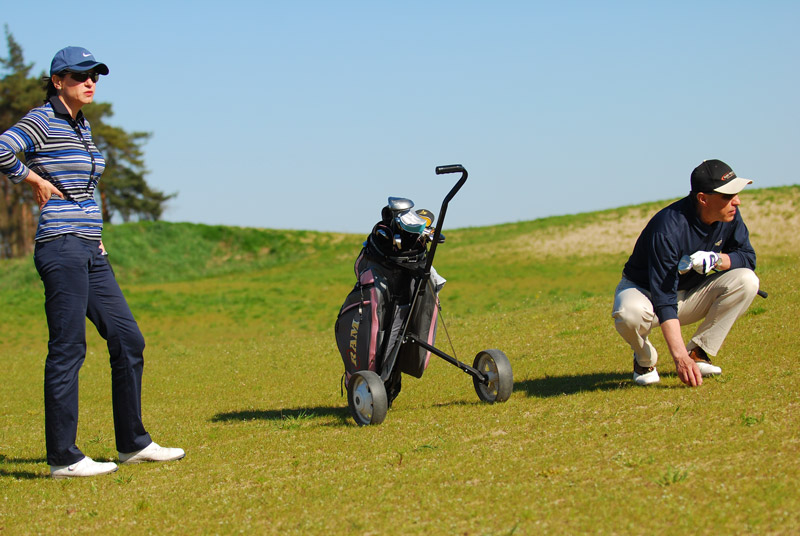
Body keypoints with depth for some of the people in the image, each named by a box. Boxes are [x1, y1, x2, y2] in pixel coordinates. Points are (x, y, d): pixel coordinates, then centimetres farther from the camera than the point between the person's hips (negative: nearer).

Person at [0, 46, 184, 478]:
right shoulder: (42, 121, -8)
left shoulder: (82, 126, 17)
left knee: (127, 340, 10)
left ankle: (133, 443, 19)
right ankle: (63, 458, -1)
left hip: (90, 252, 9)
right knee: (67, 349, -7)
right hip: (61, 248, -9)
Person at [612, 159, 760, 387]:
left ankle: (698, 352, -7)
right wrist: (679, 357, -47)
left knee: (746, 281, -20)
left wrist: (716, 260, -29)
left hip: (691, 295, 5)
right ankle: (645, 360, -5)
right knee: (630, 313, -41)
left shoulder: (729, 215, -14)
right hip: (646, 291, -5)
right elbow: (664, 299, -37)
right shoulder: (668, 228, -34)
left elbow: (748, 258, -4)